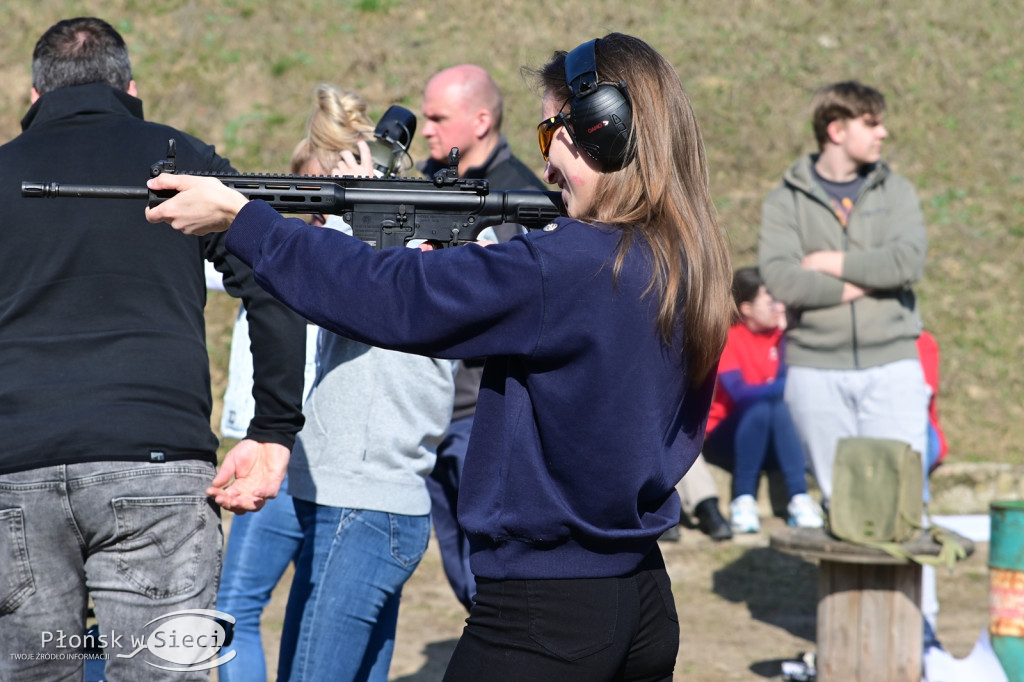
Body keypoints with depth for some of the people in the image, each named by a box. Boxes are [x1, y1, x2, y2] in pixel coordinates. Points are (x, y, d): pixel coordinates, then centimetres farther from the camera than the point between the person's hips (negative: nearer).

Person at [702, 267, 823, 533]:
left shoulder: (779, 338, 3)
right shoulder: (727, 338, -10)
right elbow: (739, 393, -24)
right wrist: (779, 387, -31)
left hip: (770, 441, 3)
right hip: (726, 439, -3)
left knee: (779, 406, -30)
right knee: (761, 405, -33)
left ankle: (800, 498, -33)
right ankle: (743, 500, -27)